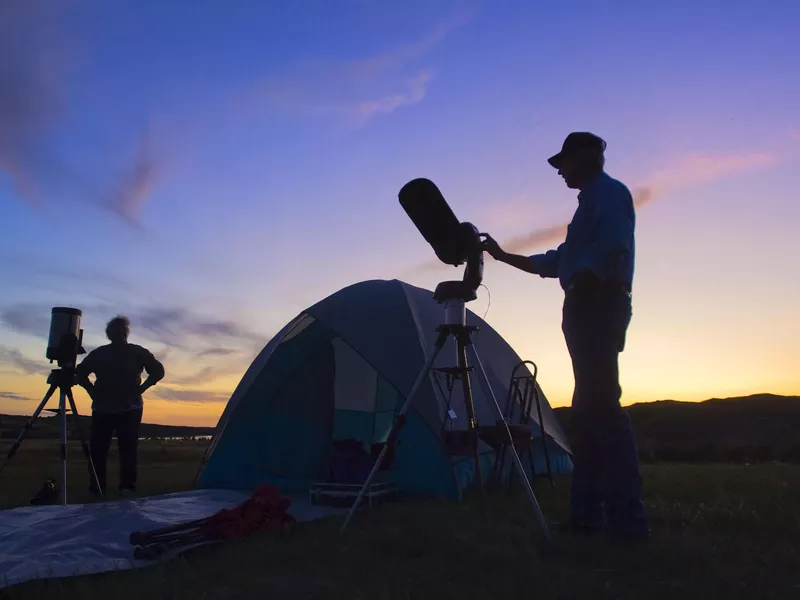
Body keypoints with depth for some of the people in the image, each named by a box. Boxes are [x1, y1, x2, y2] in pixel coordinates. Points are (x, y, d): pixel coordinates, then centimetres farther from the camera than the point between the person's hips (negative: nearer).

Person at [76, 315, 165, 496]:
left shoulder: (137, 352, 3)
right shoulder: (98, 353, 8)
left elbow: (158, 371, 6)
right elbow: (80, 373, 18)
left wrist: (140, 389, -4)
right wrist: (92, 391, 4)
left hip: (130, 408, -2)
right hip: (102, 408, 2)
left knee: (128, 449, -7)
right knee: (97, 449, -2)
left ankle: (128, 487, -3)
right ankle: (96, 489, 5)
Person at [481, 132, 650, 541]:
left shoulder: (609, 192, -1)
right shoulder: (593, 200, 28)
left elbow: (613, 246, -20)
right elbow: (558, 262, 30)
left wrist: (584, 285, -16)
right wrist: (503, 256, 32)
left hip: (597, 306, -10)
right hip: (590, 309, 10)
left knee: (602, 405, -14)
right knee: (588, 407, 6)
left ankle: (627, 518, -13)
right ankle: (587, 512, 10)